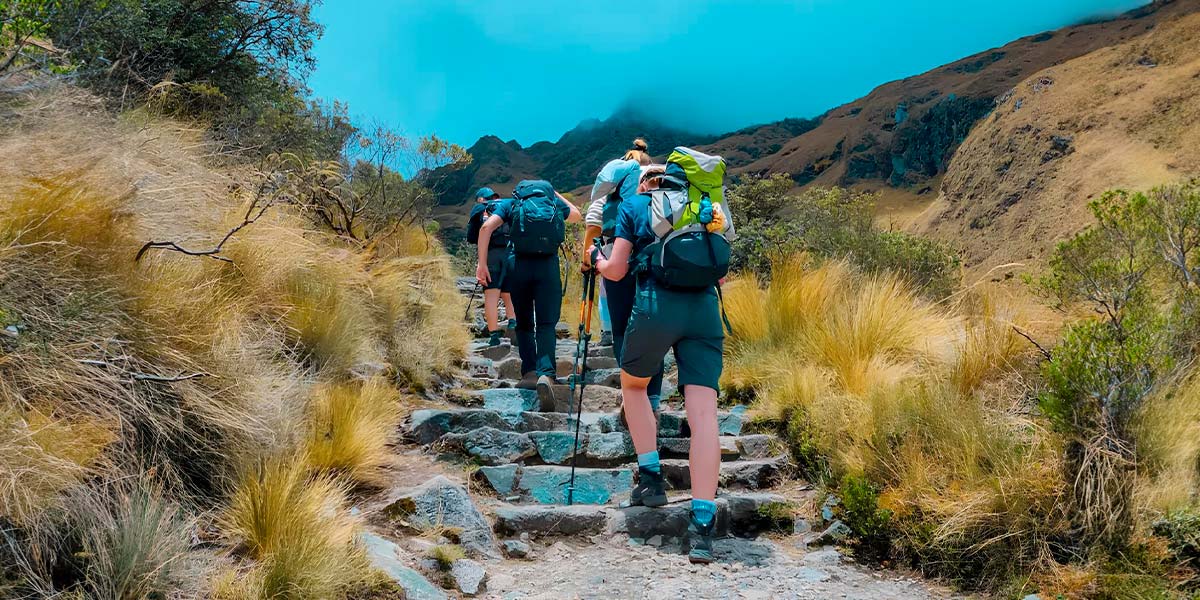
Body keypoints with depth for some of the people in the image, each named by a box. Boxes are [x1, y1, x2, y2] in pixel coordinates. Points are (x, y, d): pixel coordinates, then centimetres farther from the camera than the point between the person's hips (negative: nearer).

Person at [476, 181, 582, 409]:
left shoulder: (509, 204, 15)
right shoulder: (554, 202, 18)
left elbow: (486, 227, -3)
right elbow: (577, 216, 39)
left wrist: (482, 263, -4)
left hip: (519, 264, 0)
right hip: (548, 265, 0)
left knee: (524, 323, 16)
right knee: (546, 325, -4)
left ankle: (529, 372, 8)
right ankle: (546, 373, -25)